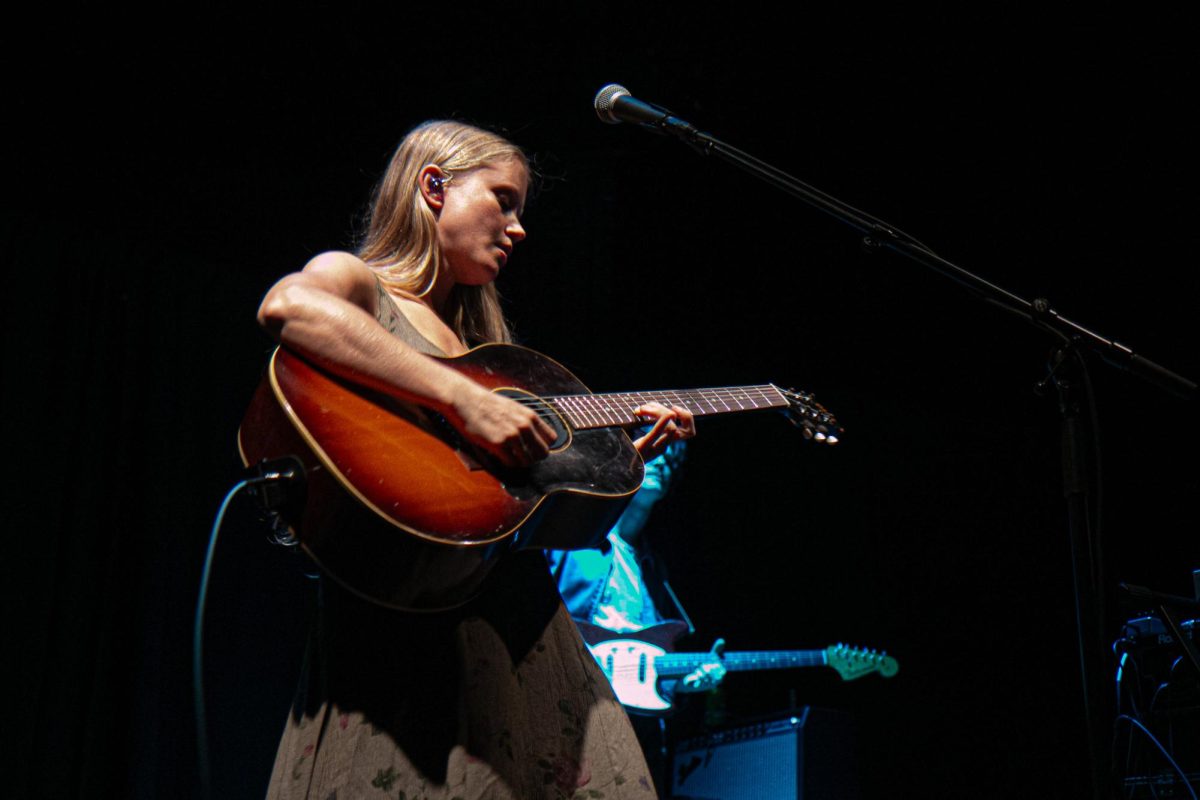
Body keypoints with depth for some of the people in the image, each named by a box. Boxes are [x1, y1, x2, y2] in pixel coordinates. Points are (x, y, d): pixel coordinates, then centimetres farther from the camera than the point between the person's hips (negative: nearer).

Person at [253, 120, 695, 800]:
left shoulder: (477, 340, 27)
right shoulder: (355, 281, 4)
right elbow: (287, 306, -23)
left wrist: (629, 454, 12)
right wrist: (464, 399, -25)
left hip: (522, 609, 7)